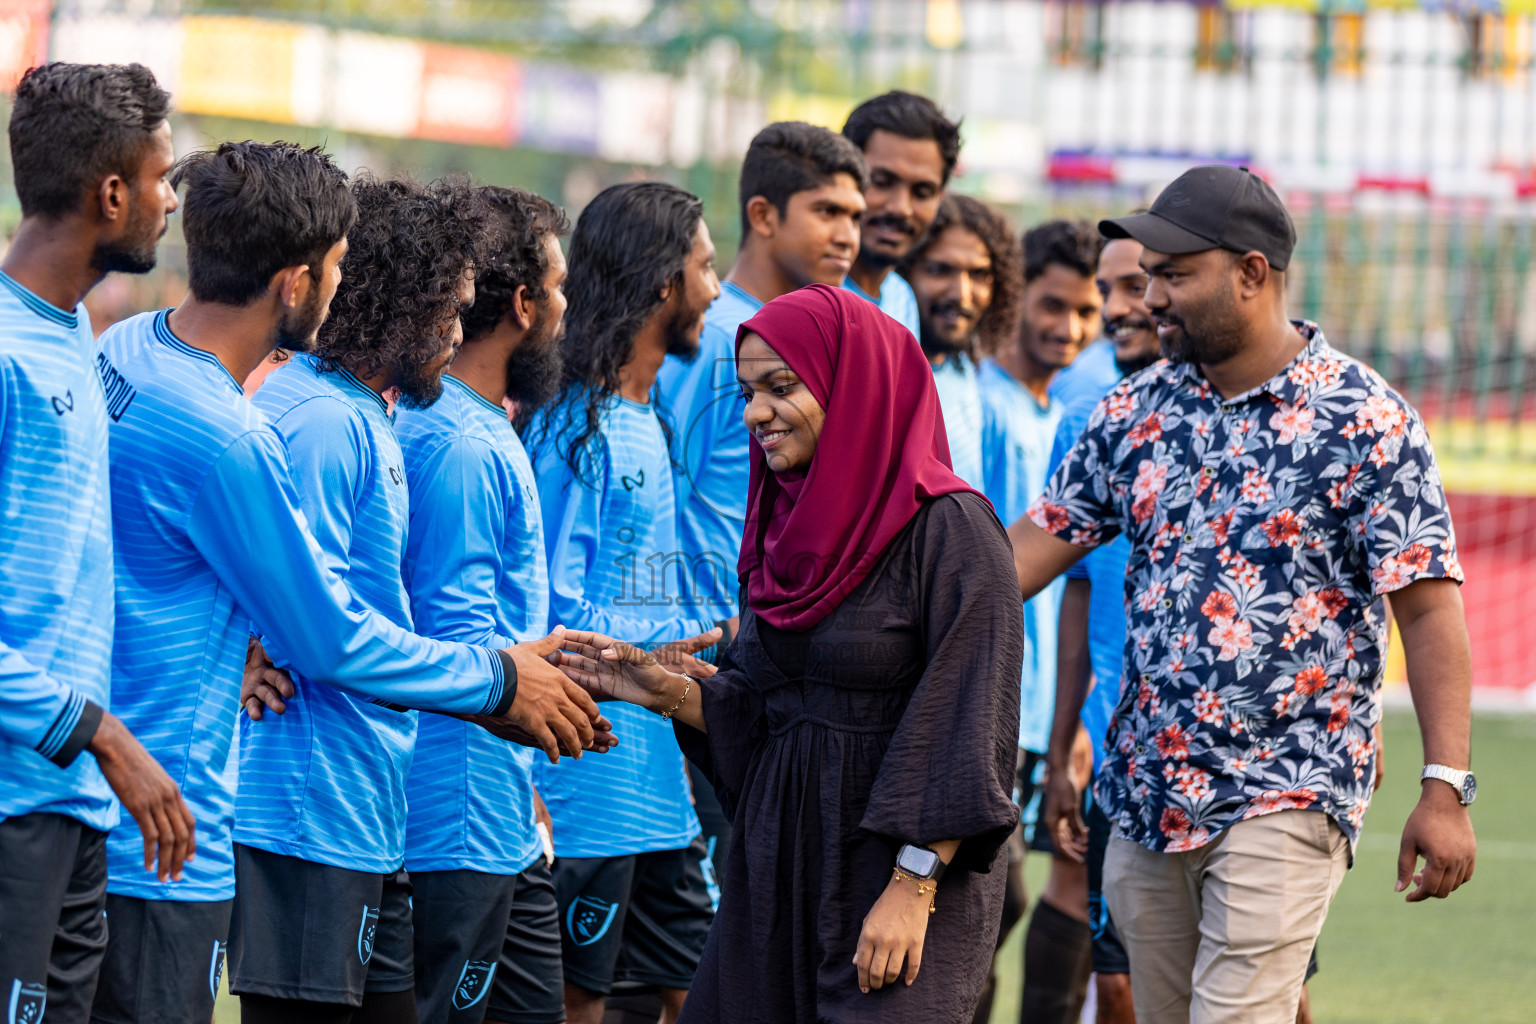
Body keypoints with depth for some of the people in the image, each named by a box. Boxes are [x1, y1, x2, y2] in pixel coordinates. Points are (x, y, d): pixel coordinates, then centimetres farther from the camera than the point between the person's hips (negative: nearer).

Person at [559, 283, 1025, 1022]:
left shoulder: (948, 528, -12)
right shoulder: (785, 528, 12)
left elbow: (967, 729, -15)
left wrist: (913, 889, -19)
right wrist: (669, 694, -1)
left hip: (898, 867, -7)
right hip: (777, 865, 7)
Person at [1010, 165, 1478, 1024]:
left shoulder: (1365, 421, -9)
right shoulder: (1138, 413, 8)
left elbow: (1429, 607, -11)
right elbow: (1039, 543, 11)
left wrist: (1446, 788, -17)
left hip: (1286, 800, -6)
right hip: (1148, 793, 6)